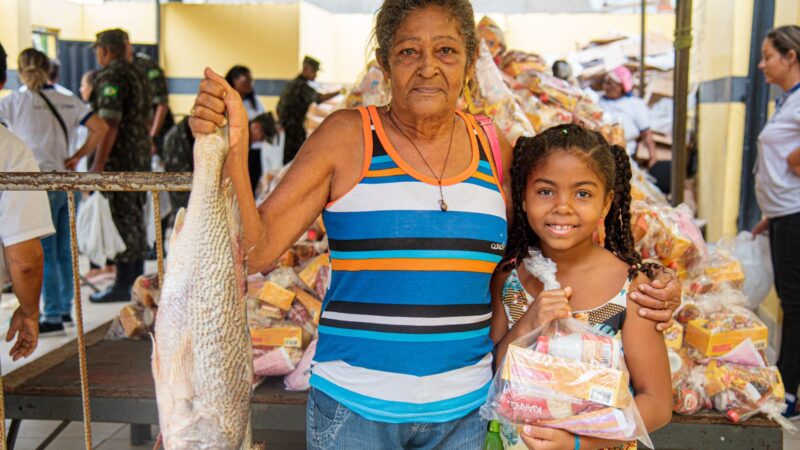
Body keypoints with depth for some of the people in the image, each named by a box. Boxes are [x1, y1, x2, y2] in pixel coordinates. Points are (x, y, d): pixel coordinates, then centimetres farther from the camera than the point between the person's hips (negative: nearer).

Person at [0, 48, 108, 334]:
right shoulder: (69, 102, 6)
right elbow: (100, 128, -3)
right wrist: (77, 157, 1)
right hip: (67, 183, 5)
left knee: (44, 253, 0)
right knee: (64, 250, 14)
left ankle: (53, 317, 2)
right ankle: (66, 309, 24)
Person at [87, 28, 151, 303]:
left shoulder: (111, 77, -12)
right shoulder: (136, 74, 16)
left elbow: (110, 123, -20)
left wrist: (99, 163, -20)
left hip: (120, 158, -9)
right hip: (141, 156, 9)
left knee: (122, 220, -6)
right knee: (136, 218, 13)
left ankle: (123, 285, -1)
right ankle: (137, 278, 21)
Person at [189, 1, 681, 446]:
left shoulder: (493, 150, 1)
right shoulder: (348, 138, -8)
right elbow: (255, 251, -10)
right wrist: (232, 149, -24)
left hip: (464, 408, 3)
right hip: (354, 405, -3)